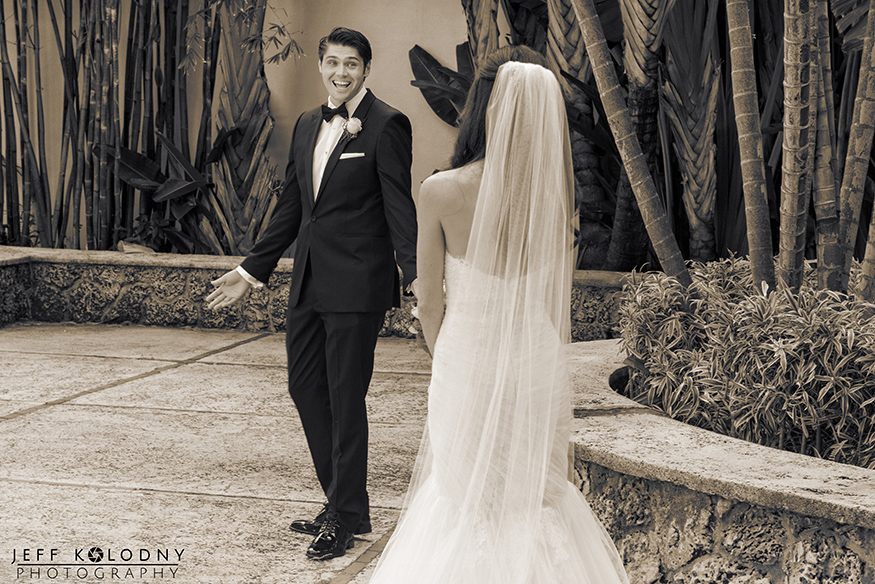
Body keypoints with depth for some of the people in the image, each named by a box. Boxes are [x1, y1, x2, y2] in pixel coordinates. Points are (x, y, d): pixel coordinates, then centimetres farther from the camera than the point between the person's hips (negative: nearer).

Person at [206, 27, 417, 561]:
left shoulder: (387, 126, -7)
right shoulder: (308, 126, 15)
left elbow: (399, 207, -11)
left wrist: (415, 276, -21)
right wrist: (252, 271, 20)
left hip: (357, 286, -8)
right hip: (310, 283, 8)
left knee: (345, 397, -2)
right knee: (305, 387, 12)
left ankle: (345, 517, 10)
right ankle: (346, 504, 25)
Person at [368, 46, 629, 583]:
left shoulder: (440, 192, -16)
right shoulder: (556, 195, -10)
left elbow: (429, 302, -6)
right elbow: (561, 303, 0)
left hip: (465, 361, -1)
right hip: (539, 364, 2)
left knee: (465, 497, 15)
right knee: (536, 494, 18)